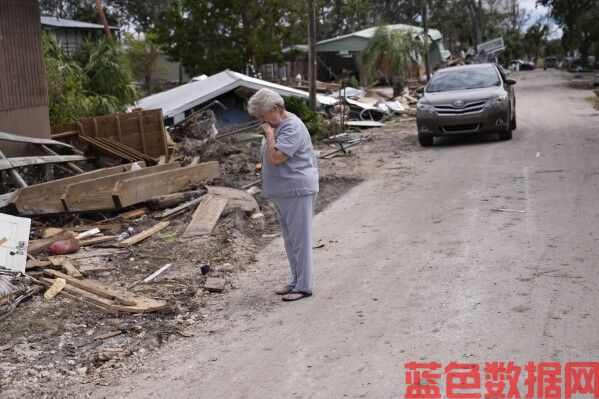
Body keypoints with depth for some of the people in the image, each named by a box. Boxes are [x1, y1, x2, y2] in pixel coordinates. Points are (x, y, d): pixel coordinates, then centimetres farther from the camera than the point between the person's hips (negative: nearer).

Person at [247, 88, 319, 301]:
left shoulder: (292, 127, -18)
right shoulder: (276, 126, 14)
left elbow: (275, 157, -26)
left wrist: (269, 133, -18)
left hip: (298, 190, -10)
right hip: (283, 192, 10)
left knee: (300, 239, -4)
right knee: (290, 239, 16)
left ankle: (304, 286, 3)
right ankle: (295, 280, 26)